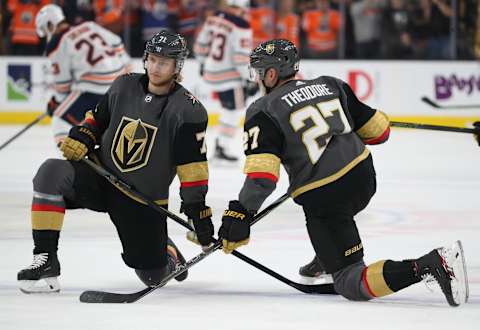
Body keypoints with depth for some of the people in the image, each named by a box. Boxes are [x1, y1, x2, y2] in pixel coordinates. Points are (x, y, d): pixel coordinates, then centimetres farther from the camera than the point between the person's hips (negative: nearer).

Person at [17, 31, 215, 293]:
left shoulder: (188, 110, -14)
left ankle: (165, 252, 39)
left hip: (144, 200, -2)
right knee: (52, 173, -28)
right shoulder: (124, 86, -1)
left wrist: (198, 209, -20)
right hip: (101, 178, 2)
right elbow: (98, 119, 14)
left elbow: (193, 166, -15)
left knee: (154, 277, -1)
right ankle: (45, 260, -26)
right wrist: (82, 137, -7)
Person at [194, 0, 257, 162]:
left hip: (212, 70, 8)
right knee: (235, 110, 2)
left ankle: (220, 143, 28)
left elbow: (201, 44, 13)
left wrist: (203, 63, 29)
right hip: (229, 75, -8)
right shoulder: (241, 26, -19)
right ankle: (224, 148, 3)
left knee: (229, 107, 23)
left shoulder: (213, 18, 4)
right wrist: (249, 79, -14)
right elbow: (242, 56, -22)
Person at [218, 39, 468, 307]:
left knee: (351, 284, -5)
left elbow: (262, 173, -17)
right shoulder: (330, 85, 12)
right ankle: (325, 262, 36)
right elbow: (377, 130, 16)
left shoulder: (263, 112, -4)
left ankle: (431, 265, -26)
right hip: (364, 178, 7)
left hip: (323, 198, -7)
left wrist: (240, 214, -12)